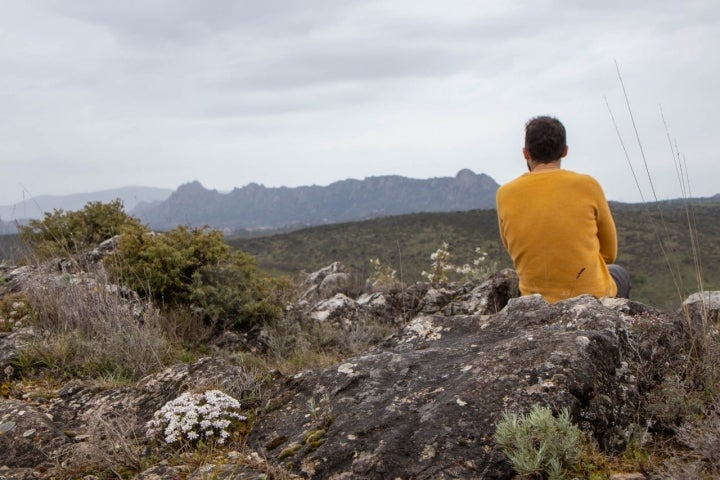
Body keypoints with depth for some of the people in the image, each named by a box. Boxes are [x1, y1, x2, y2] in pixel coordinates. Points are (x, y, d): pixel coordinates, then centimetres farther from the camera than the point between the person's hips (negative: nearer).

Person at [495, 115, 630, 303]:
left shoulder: (505, 195, -8)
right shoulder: (587, 186, -13)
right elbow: (609, 253, 0)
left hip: (537, 301, 2)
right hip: (592, 295, -2)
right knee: (620, 275, 34)